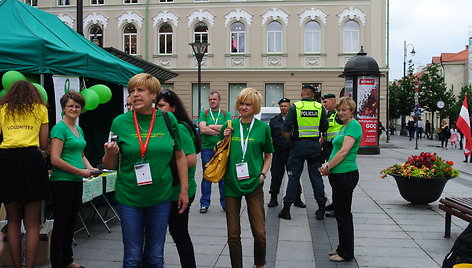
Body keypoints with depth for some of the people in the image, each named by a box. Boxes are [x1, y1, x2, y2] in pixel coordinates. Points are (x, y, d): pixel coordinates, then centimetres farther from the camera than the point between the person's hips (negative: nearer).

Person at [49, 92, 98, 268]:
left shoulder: (79, 129, 15)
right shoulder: (60, 128, -11)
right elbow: (55, 159, -18)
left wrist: (90, 168, 5)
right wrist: (80, 171, -15)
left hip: (76, 182, 8)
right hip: (62, 182, -8)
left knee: (71, 222, 16)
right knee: (61, 224, 1)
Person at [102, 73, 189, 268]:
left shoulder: (168, 119, -2)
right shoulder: (120, 122, -4)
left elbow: (180, 156, 7)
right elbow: (109, 165, 3)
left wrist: (184, 190, 5)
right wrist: (110, 153, -19)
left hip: (161, 197, 1)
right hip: (129, 198, -1)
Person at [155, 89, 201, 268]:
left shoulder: (179, 128, -17)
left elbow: (191, 160, -23)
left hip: (180, 192, -9)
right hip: (171, 191, 9)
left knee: (179, 234, 3)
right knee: (177, 232, 17)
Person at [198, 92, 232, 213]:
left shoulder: (226, 114, 9)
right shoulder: (204, 113, 8)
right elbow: (203, 129, -8)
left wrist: (211, 126, -6)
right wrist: (220, 130, -8)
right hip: (207, 148, 0)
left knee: (223, 176, 3)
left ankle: (224, 202, 14)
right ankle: (204, 203, 12)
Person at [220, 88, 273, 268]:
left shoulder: (263, 127, 1)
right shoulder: (229, 126, 3)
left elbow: (268, 155, 11)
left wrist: (262, 174, -1)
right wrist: (224, 139, -6)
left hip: (253, 184, -1)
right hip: (231, 183, 1)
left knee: (259, 232, 2)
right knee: (233, 233, 7)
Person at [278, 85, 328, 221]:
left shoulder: (295, 107, -6)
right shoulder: (320, 107, 1)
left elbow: (285, 129, -10)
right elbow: (324, 128, 4)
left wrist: (289, 139, 6)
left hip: (299, 144, -2)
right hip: (315, 145, 2)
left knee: (293, 177, 5)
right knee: (316, 176, 10)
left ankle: (286, 209, 9)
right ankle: (321, 208, 14)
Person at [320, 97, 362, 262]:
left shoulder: (354, 126, -13)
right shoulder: (344, 126, 17)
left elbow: (344, 152, -20)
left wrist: (328, 167, -12)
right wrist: (328, 166, 4)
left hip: (346, 174, -10)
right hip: (338, 175, 10)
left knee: (343, 213, 0)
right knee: (340, 213, 16)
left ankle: (346, 253, 12)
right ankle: (342, 248, 28)